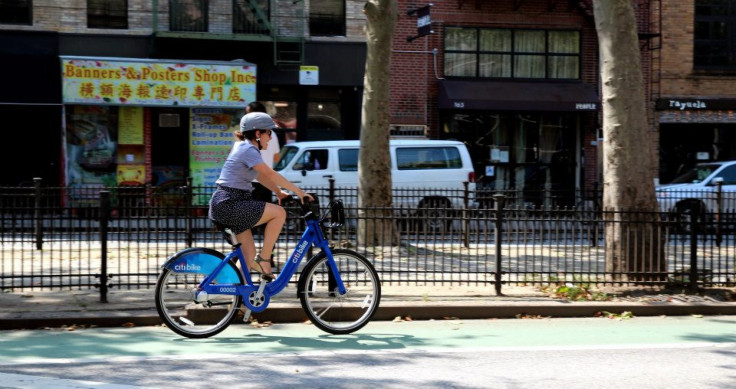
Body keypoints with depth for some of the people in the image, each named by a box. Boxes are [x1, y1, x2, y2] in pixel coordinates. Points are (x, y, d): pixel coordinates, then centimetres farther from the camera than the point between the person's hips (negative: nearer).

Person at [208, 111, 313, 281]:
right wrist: (299, 192, -18)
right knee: (279, 212, -14)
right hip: (229, 205, -10)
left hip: (227, 206, 10)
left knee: (249, 256, 6)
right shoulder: (248, 150, -13)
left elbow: (262, 176, 21)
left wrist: (279, 192, 8)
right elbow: (271, 174, -20)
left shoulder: (245, 147, 17)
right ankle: (264, 259, -8)